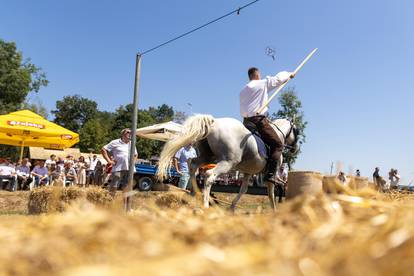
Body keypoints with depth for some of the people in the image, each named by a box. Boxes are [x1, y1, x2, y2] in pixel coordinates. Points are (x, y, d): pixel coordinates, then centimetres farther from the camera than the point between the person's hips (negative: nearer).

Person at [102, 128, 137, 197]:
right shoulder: (115, 142, 4)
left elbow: (135, 154, 34)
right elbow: (103, 150, 1)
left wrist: (133, 162, 15)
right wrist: (109, 160, -6)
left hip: (129, 169, 5)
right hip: (118, 169, -4)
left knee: (126, 188, 7)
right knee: (113, 187, -5)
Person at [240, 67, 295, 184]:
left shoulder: (243, 91, 21)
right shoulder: (263, 83, 2)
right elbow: (278, 78, 10)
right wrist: (289, 74, 29)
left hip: (246, 121, 8)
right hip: (259, 119, -7)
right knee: (278, 144, -5)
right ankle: (270, 174, -16)